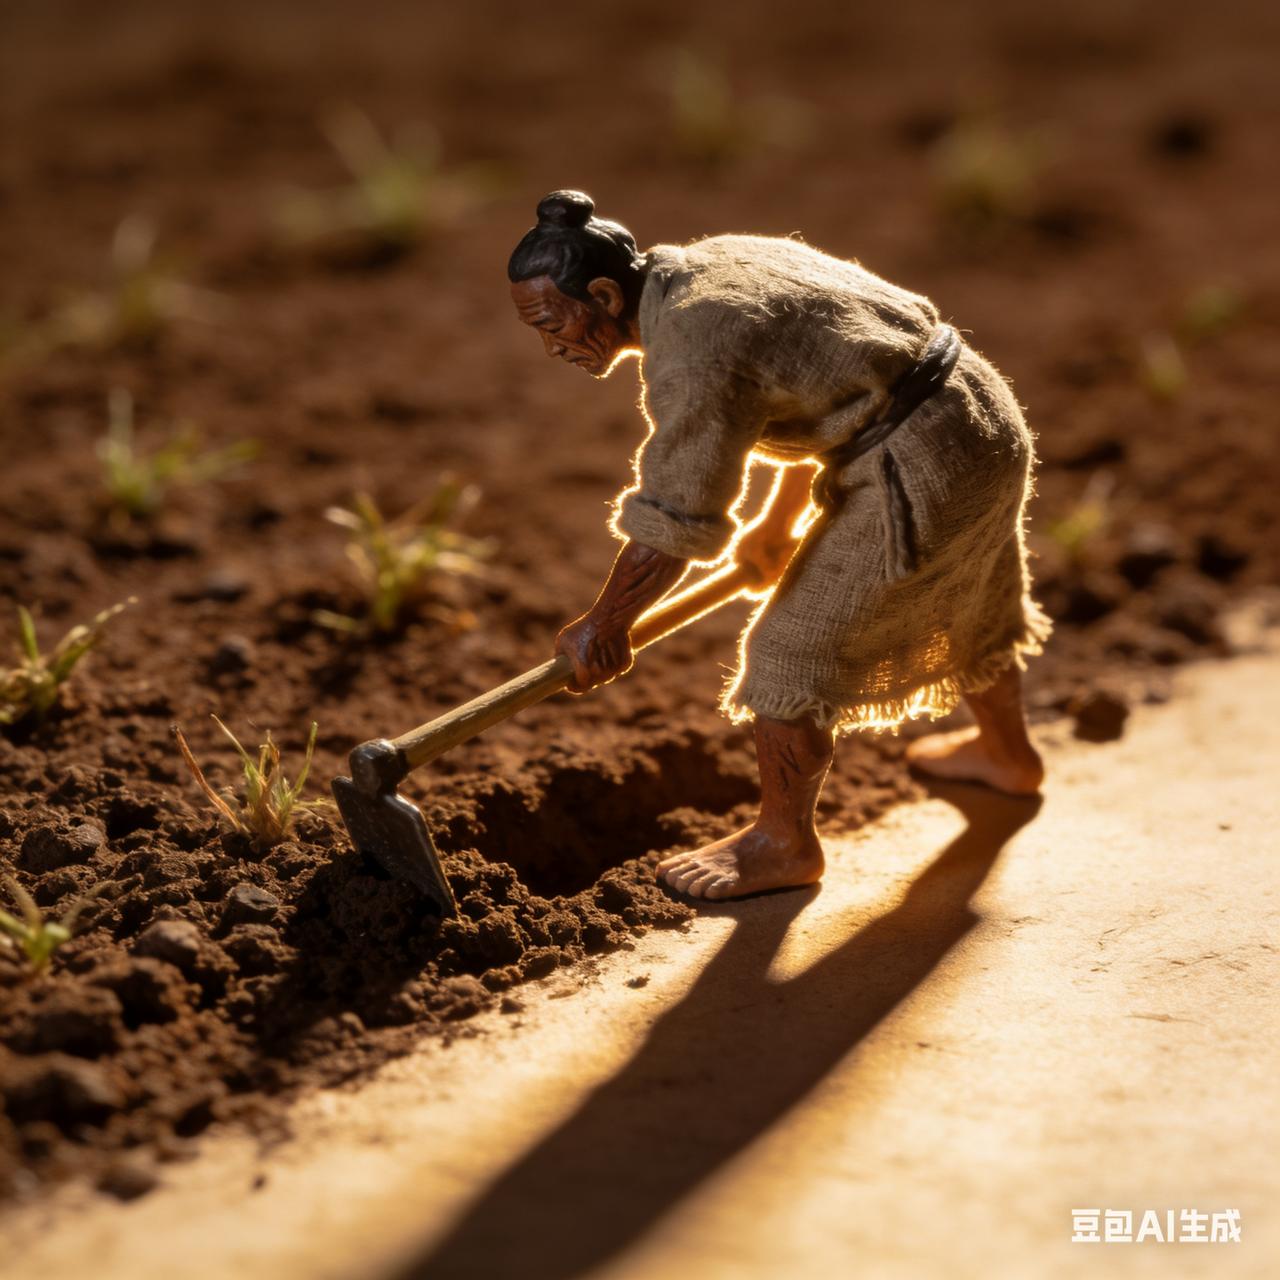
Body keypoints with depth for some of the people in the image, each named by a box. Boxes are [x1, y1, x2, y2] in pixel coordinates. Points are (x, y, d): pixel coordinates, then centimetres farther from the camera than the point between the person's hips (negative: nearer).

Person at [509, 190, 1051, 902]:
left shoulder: (691, 355, -23)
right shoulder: (719, 261, 8)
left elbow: (672, 525, -21)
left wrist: (603, 627, -6)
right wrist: (781, 523, 31)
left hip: (919, 471, -10)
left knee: (793, 652, 1)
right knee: (963, 603, 33)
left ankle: (784, 843, 19)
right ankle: (1007, 754, 57)